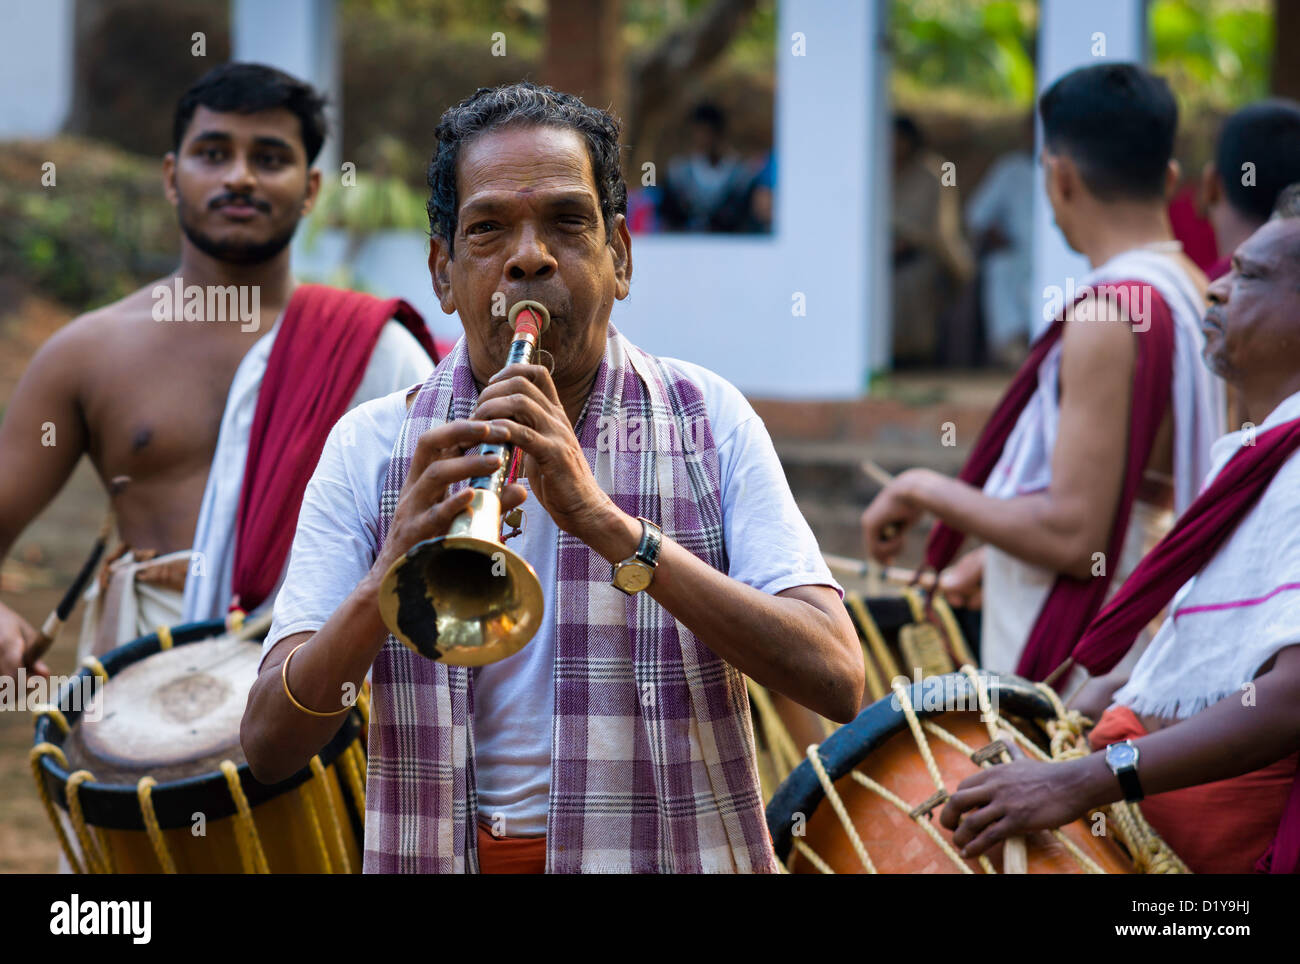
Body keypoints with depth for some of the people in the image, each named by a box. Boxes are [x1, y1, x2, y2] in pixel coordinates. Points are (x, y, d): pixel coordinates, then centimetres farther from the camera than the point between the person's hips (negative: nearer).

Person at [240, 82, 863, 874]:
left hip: (673, 852, -1)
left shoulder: (708, 421, 1)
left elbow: (837, 682, -11)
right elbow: (268, 749, -4)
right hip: (442, 856, 1)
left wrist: (604, 521, -20)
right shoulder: (369, 450, 3)